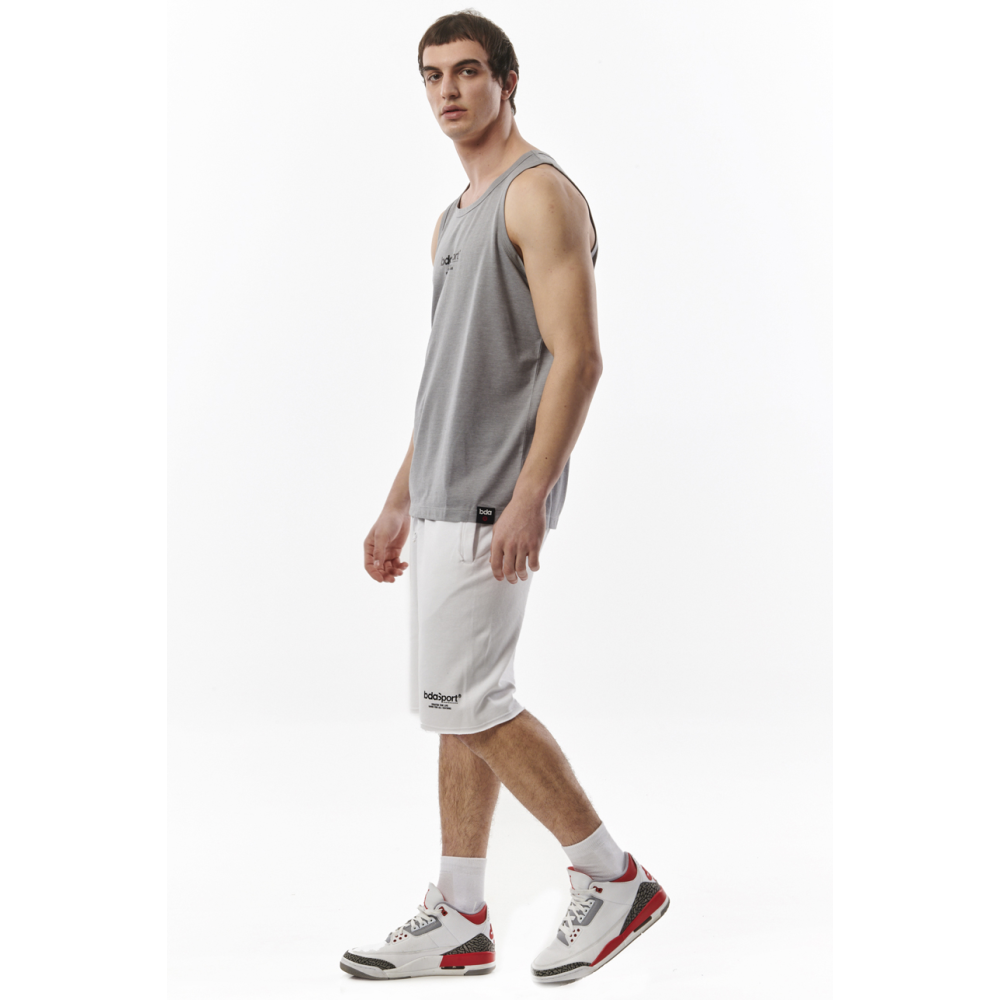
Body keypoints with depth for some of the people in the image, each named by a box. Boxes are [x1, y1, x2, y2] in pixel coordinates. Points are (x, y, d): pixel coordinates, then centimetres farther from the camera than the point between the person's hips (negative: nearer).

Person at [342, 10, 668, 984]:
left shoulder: (540, 195, -10)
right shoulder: (453, 219, 20)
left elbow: (576, 357, -19)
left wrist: (529, 497, -25)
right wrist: (398, 502, 21)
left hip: (492, 501, -10)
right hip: (446, 498, 10)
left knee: (466, 701, -10)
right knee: (458, 707, 10)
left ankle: (614, 878, 2)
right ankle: (460, 921, 17)